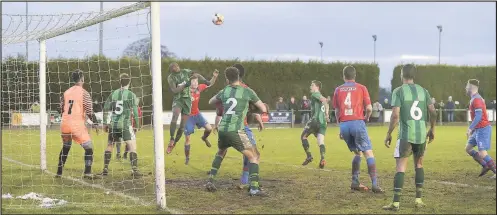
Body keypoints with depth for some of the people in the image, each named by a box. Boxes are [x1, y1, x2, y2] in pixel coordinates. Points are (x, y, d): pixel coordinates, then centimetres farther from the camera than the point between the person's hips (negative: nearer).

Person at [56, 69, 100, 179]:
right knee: (89, 148, 0)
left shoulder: (65, 93, 9)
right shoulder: (84, 93, -7)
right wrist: (95, 122, 5)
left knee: (65, 148, 22)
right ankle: (87, 173, -11)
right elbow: (89, 112, -9)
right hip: (77, 125, -6)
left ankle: (59, 172, 25)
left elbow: (61, 110, 13)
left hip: (65, 124, 6)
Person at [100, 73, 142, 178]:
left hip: (113, 125, 4)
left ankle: (105, 169, 19)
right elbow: (135, 112, -8)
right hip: (125, 125, -4)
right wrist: (137, 126, 2)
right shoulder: (131, 95, -5)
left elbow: (105, 109, 8)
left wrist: (105, 123, 17)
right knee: (132, 146, -3)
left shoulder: (113, 94, 7)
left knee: (109, 145, 18)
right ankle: (134, 170, -14)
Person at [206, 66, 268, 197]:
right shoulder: (247, 92, 0)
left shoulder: (224, 91, 12)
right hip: (236, 132, -5)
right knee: (253, 157, 2)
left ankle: (210, 181, 25)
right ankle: (254, 188, -12)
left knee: (220, 153, 33)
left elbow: (210, 102, 31)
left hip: (222, 130, 5)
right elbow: (264, 109, 5)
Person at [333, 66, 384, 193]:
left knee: (357, 153, 19)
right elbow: (369, 108, 0)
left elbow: (336, 111, 15)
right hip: (357, 123, -4)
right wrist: (367, 117, 22)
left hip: (344, 124, 4)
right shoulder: (361, 88, 4)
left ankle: (355, 182, 13)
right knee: (369, 153, -3)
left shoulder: (338, 90, 12)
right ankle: (375, 184, -13)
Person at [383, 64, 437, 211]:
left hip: (406, 135, -4)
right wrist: (432, 129, 17)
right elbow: (433, 112, 3)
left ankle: (396, 203, -7)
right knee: (419, 165, 18)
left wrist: (389, 134, -4)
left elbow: (395, 115, -13)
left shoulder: (398, 91, -5)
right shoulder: (423, 91, 8)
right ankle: (418, 200, 17)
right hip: (422, 135, 4)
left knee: (401, 167, -3)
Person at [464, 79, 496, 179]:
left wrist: (470, 128, -21)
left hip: (483, 129, -11)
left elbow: (478, 116, -24)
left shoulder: (476, 99, -17)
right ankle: (485, 166, 14)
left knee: (482, 153, -14)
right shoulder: (475, 99, 15)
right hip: (478, 129, 11)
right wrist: (472, 129, 21)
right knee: (468, 148, 12)